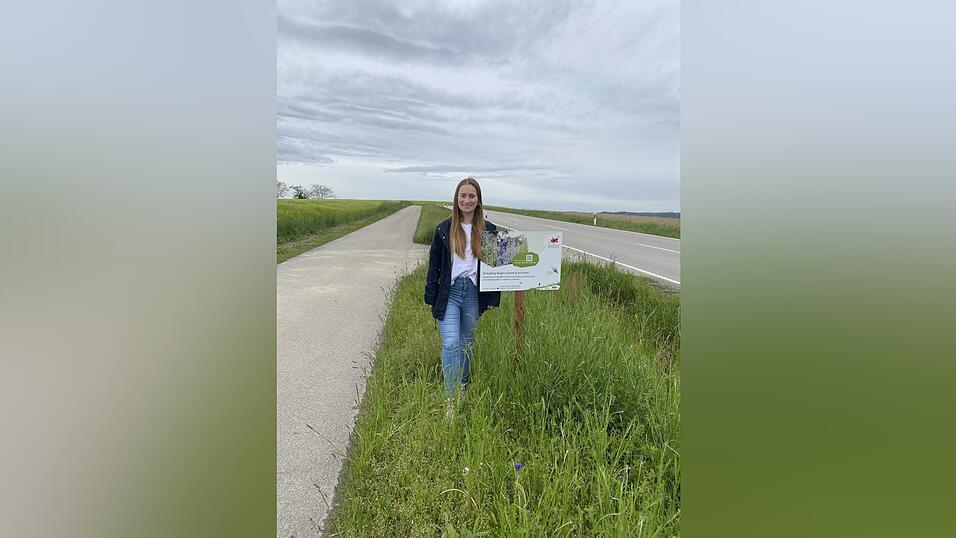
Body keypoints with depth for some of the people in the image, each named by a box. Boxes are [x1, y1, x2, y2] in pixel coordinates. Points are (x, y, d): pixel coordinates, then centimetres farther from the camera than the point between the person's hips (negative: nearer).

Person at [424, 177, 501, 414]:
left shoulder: (489, 230, 2)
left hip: (474, 293, 2)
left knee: (467, 343, 15)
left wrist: (493, 298, 2)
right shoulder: (444, 229, 0)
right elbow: (434, 265, 3)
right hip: (449, 292, -1)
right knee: (450, 344, -9)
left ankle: (463, 387, 35)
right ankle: (450, 399, 4)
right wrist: (431, 298, 1)